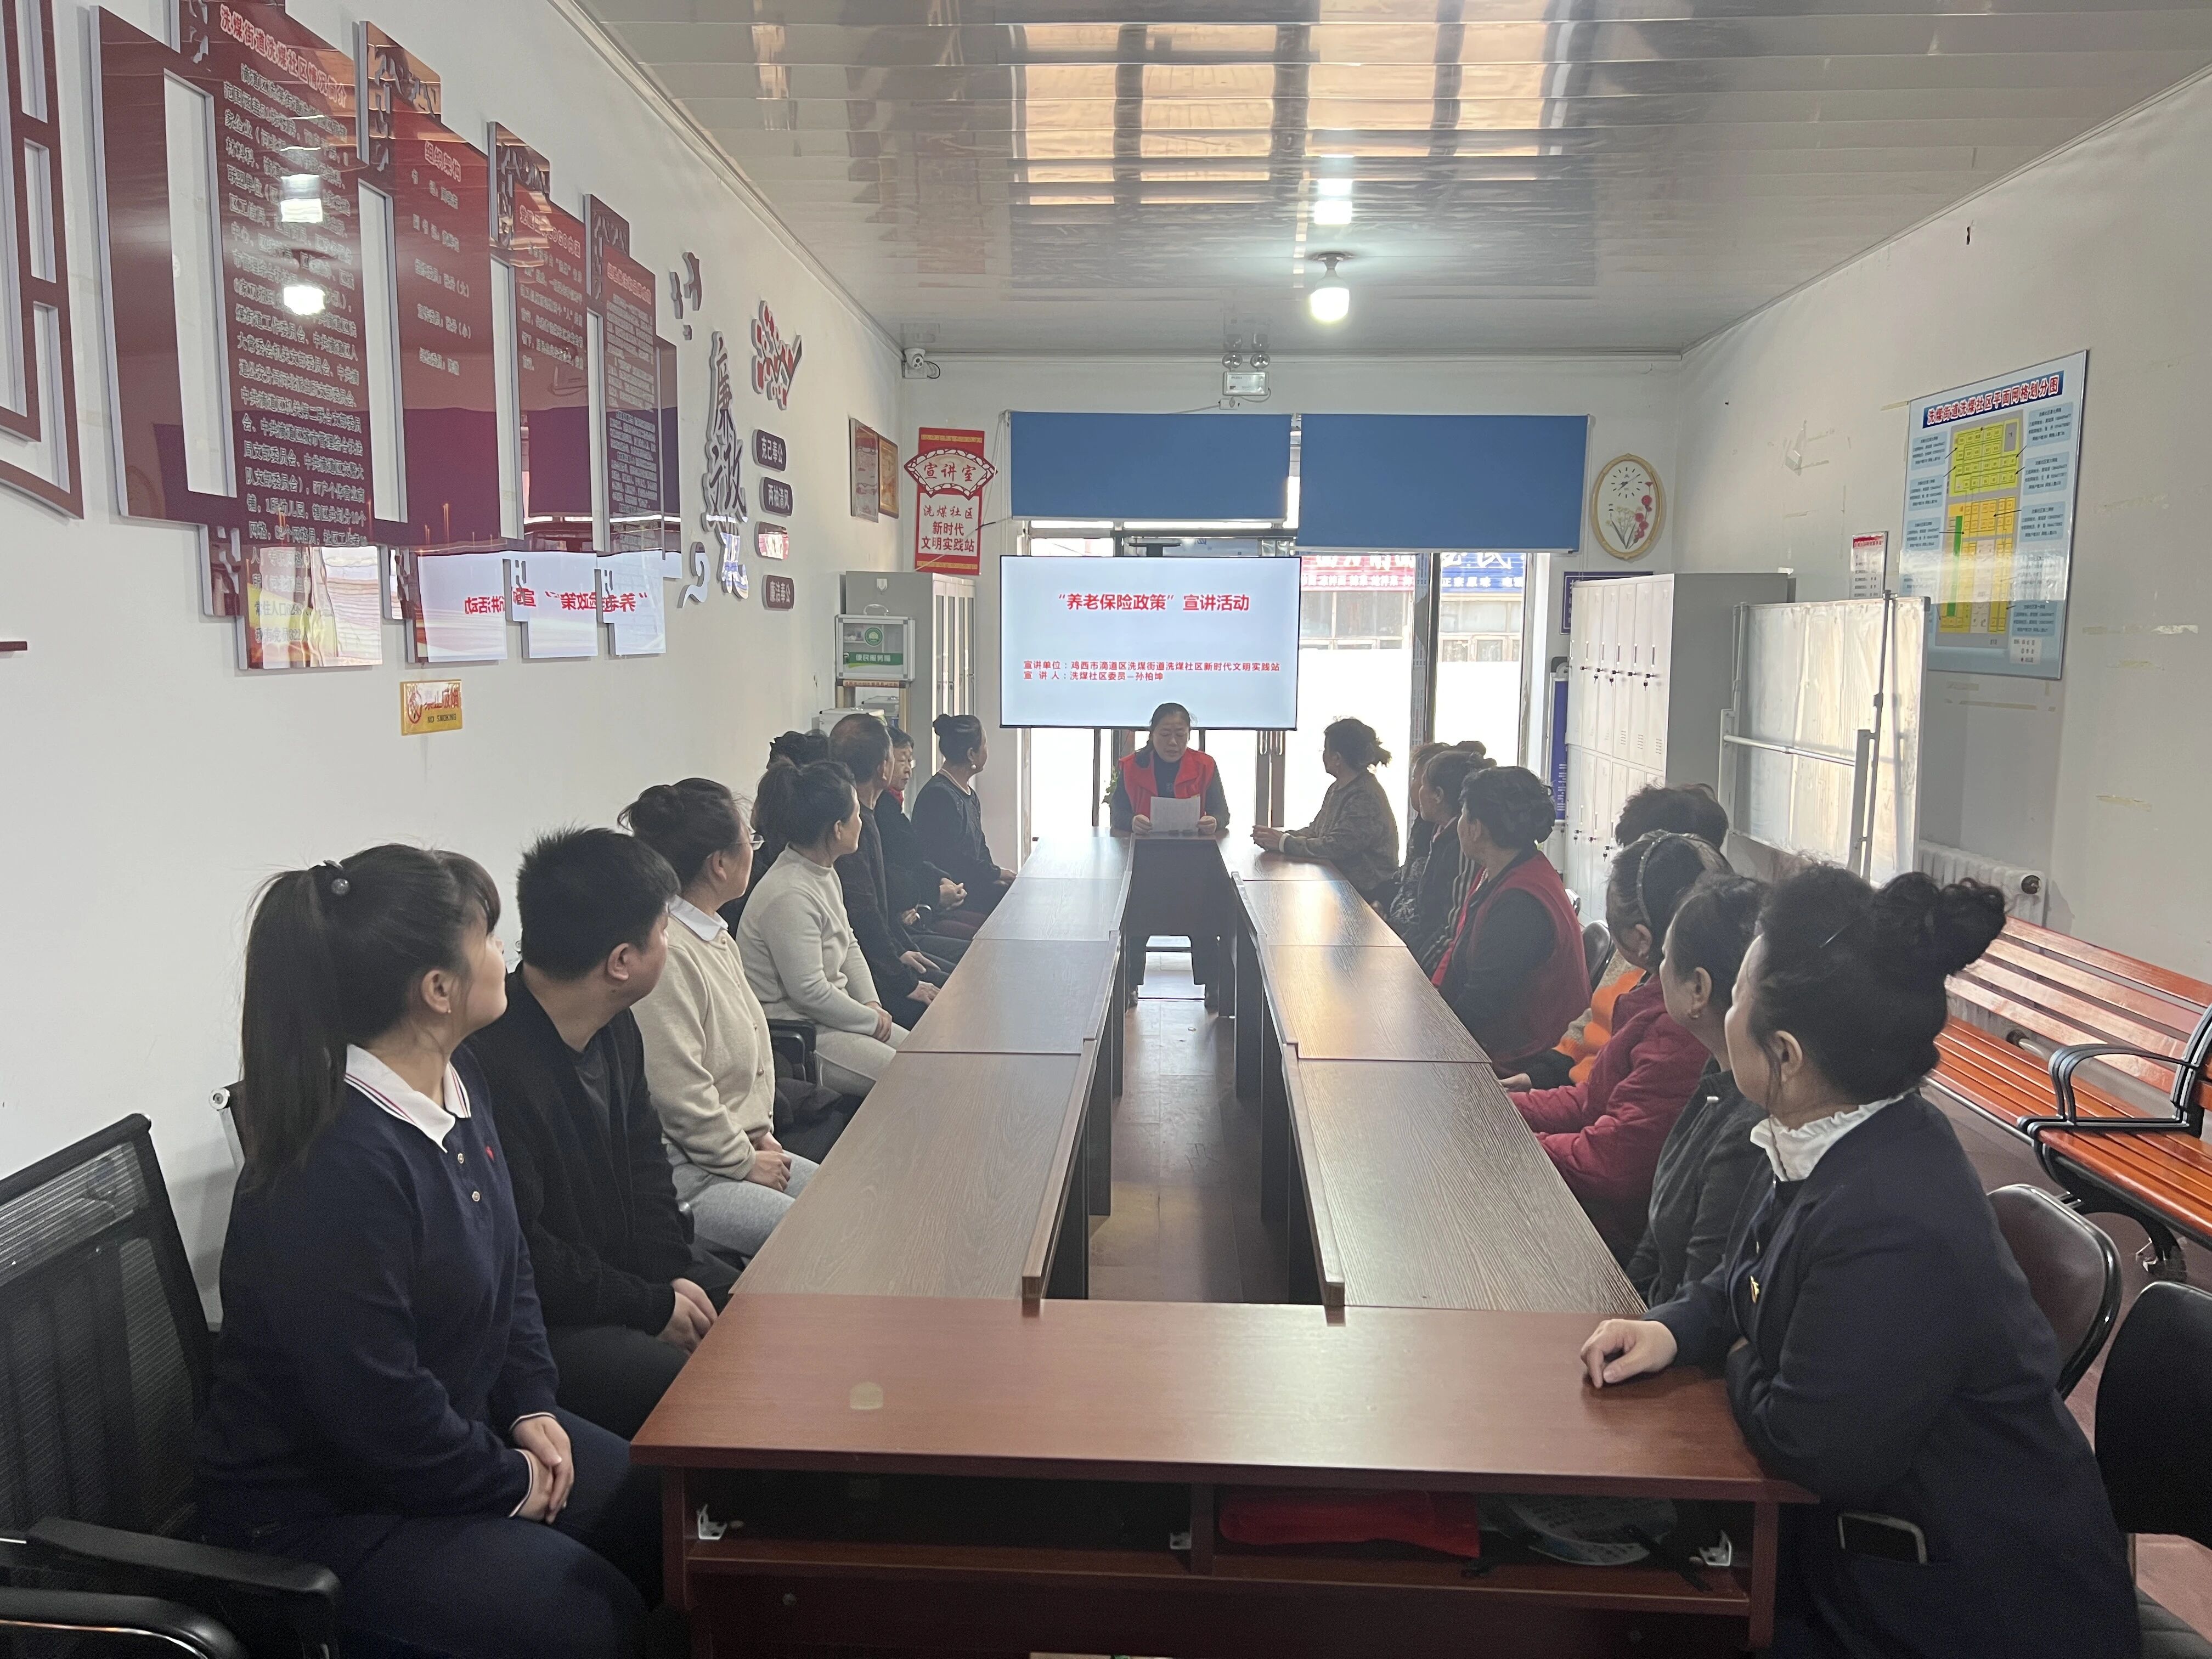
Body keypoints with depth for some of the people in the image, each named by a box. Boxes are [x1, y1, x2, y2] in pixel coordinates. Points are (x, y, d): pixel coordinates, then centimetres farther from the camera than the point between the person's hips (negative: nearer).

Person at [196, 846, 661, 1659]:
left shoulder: (455, 1083, -3)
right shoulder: (335, 1171, -32)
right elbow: (376, 1411, -27)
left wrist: (531, 1405, 1)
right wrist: (512, 1482, -12)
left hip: (462, 1427, 9)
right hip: (321, 1504, -8)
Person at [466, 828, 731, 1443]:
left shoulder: (616, 1030, 4)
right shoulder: (490, 1064, -28)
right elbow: (519, 1258, -25)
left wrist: (676, 1274, -1)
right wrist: (652, 1307, -15)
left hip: (632, 1278, 9)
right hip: (539, 1325, -9)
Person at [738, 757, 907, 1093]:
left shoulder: (824, 873, 7)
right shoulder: (789, 896, -25)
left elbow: (849, 945, 17)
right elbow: (809, 993, -24)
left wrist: (872, 1004, 3)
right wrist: (873, 1019, -12)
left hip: (831, 1015, 10)